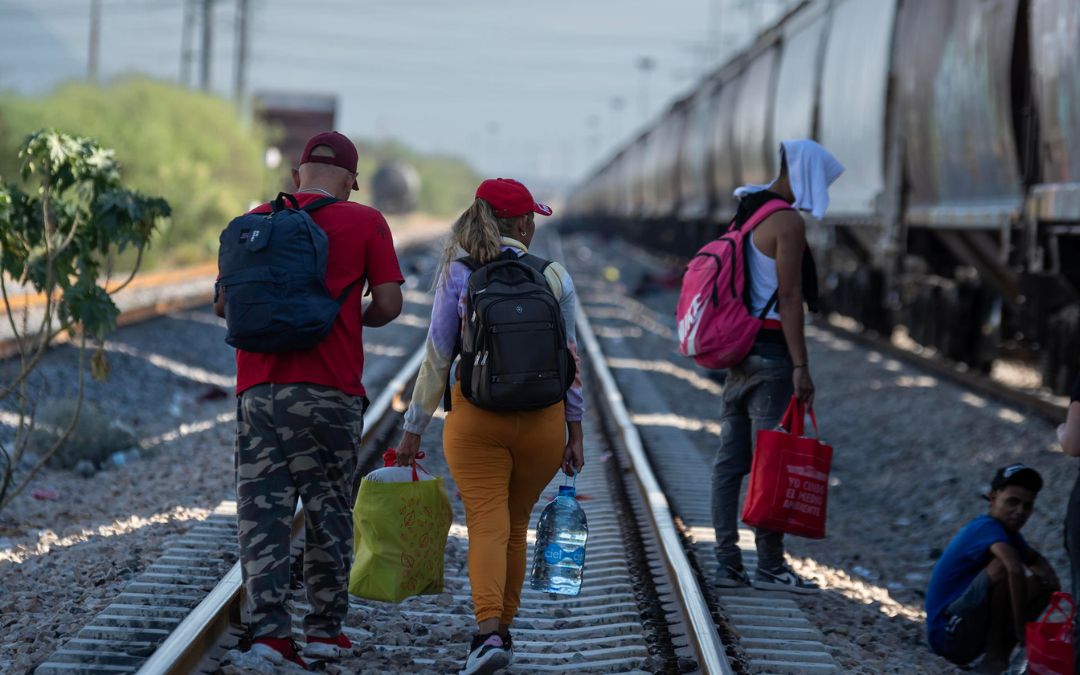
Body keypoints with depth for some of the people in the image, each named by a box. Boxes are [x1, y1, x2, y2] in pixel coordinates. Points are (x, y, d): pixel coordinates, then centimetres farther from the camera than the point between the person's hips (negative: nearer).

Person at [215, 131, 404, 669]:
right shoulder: (365, 223, 1)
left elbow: (222, 303, 11)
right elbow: (388, 304, -3)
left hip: (258, 388, 2)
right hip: (328, 392, -2)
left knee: (262, 513, 2)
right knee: (328, 513, 10)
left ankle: (268, 630, -7)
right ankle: (325, 629, 15)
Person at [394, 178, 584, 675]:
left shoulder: (457, 276, -3)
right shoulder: (555, 278, 0)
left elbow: (436, 358, -2)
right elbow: (568, 359, 3)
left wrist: (413, 429, 4)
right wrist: (575, 432, 10)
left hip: (476, 417, -2)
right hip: (543, 419, 2)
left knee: (487, 525, -6)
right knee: (516, 525, 17)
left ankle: (489, 631, -26)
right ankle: (503, 629, 26)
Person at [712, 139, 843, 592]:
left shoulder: (746, 213, 16)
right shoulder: (787, 221, -11)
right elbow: (788, 297, -16)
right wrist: (800, 366, -16)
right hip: (771, 350, -9)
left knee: (731, 457, 8)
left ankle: (727, 562, 10)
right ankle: (769, 565, -3)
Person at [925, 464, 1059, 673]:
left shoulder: (1007, 530, 10)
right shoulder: (987, 528, -18)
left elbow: (1034, 559, 27)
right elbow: (1014, 569, -37)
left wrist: (1047, 574, 2)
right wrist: (1020, 627, -30)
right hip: (948, 634, -10)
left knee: (1044, 584, 9)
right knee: (1003, 565, -28)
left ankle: (1000, 653, 2)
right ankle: (995, 658, -17)